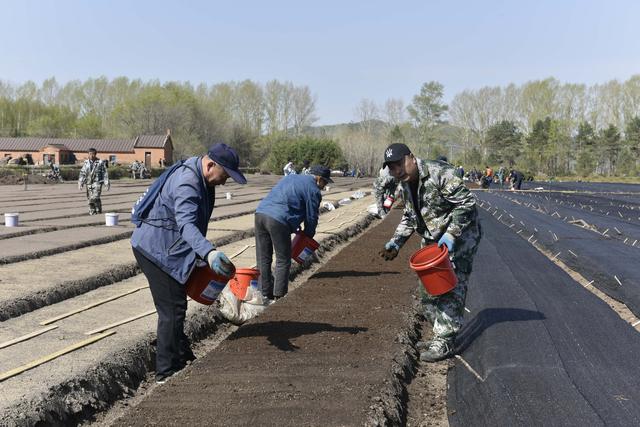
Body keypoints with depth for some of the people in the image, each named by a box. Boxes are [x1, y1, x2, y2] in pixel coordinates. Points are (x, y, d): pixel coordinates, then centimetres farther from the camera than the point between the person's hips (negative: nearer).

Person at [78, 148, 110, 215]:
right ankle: (92, 212, 18)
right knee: (90, 198, 6)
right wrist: (80, 183, 1)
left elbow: (105, 174, 0)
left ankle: (99, 210, 0)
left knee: (95, 197, -17)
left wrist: (107, 184, -3)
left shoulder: (100, 162, -2)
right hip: (89, 183, 4)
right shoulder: (86, 163, 7)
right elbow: (82, 173, 8)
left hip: (97, 182, -4)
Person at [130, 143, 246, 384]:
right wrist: (209, 253, -55)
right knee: (172, 309, -8)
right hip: (155, 249, -11)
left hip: (169, 250, 11)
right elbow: (186, 224, -41)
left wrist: (202, 254, 26)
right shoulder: (187, 183, -26)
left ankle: (184, 359, 34)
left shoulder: (203, 181, 7)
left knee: (176, 306, 20)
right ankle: (166, 373, 2)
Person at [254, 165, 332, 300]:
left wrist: (295, 227, 30)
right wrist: (308, 234, 25)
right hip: (278, 220, -8)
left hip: (260, 212, 8)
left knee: (263, 259, 13)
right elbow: (311, 217, 4)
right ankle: (279, 294, 6)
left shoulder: (290, 178, 27)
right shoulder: (313, 190, 4)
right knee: (283, 260, 5)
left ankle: (265, 293, 19)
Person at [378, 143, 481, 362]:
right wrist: (395, 243, 5)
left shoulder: (439, 174, -23)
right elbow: (409, 218, 17)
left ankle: (444, 342, -6)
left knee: (451, 289, -10)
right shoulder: (406, 185, 5)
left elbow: (466, 202, -24)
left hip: (459, 237, -9)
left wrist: (451, 234, -28)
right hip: (433, 241, 9)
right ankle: (441, 334, 26)